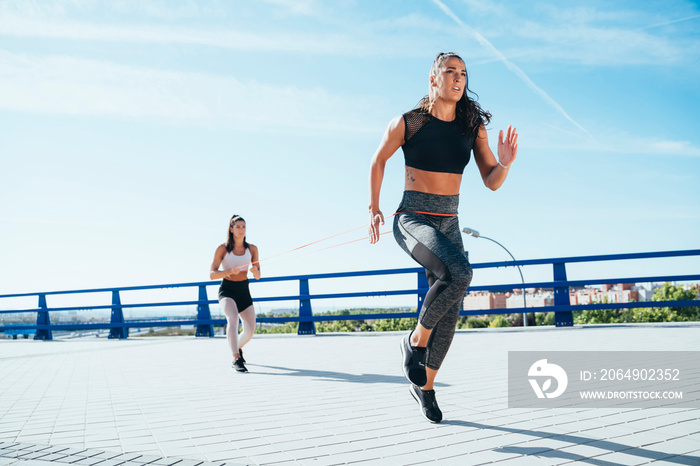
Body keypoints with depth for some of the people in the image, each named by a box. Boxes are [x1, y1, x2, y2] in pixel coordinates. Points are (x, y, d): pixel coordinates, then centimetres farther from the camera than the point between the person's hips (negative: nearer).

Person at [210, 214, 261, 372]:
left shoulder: (252, 249, 2)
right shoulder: (223, 249, -7)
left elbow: (258, 276, 4)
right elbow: (212, 274, -10)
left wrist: (255, 270, -20)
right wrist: (229, 271, -27)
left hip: (244, 291, 4)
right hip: (227, 290, -4)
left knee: (250, 329, 0)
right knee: (233, 318, -31)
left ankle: (238, 347, 34)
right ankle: (236, 359, -35)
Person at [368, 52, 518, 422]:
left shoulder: (473, 126, 3)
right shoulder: (408, 123, -7)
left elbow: (492, 182, 1)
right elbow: (379, 160, 8)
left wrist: (504, 163, -20)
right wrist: (373, 208, 6)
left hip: (448, 223, 5)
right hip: (412, 219, -5)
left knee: (450, 314, 6)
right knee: (458, 272, -32)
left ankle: (425, 386, 28)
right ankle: (416, 341, -7)